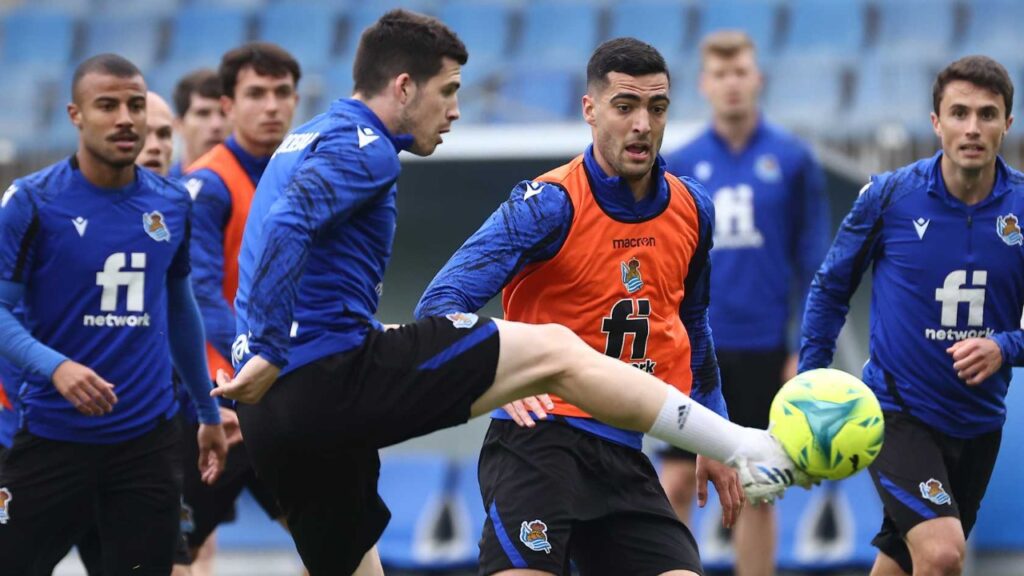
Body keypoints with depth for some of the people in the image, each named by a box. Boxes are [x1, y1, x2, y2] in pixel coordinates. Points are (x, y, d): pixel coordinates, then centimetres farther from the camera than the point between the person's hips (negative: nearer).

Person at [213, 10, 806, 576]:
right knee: (555, 350, -6)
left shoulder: (308, 141, 24)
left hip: (274, 413, 10)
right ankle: (751, 451, -9)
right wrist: (270, 355, -26)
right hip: (334, 376, -10)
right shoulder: (363, 147, -6)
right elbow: (286, 227, -22)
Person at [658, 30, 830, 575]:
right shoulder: (679, 166, 3)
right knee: (676, 482, -4)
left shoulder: (792, 160, -1)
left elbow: (813, 257, 0)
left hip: (764, 349, -1)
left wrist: (808, 346, -5)